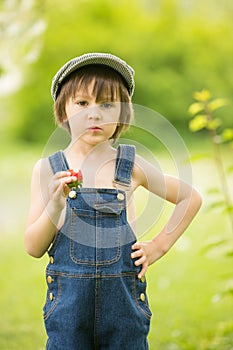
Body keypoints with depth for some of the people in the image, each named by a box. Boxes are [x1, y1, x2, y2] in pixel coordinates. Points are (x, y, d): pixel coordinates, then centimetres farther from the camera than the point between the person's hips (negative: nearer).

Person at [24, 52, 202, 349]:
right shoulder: (48, 169, 1)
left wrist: (160, 245, 8)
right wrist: (55, 205, -17)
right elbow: (33, 248, -2)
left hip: (124, 300, 1)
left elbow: (191, 197, 16)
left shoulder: (131, 165, 3)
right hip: (69, 299, 0)